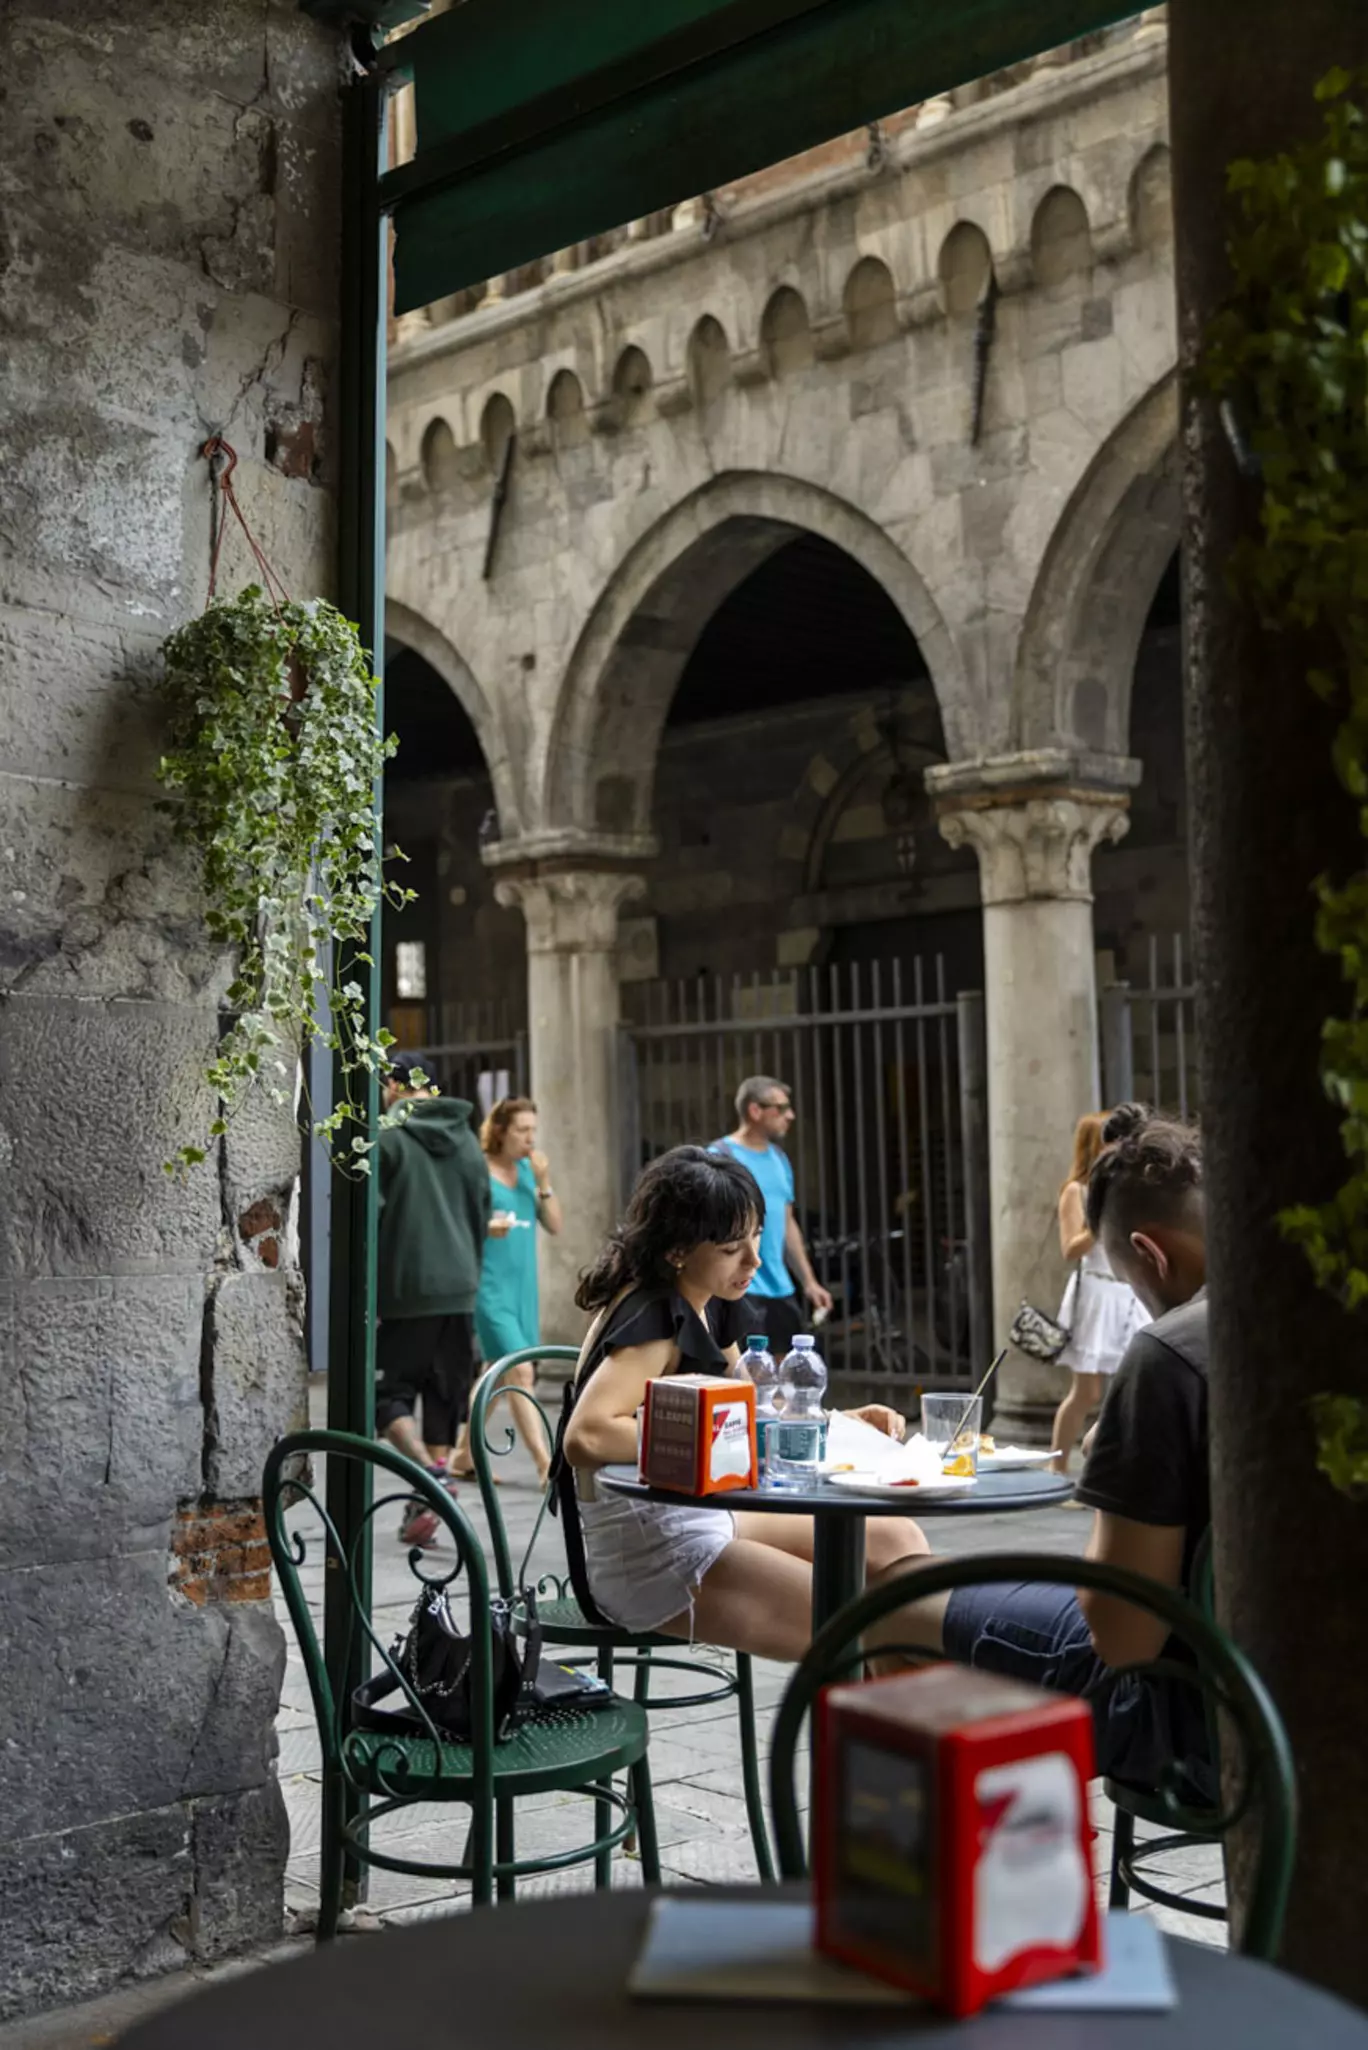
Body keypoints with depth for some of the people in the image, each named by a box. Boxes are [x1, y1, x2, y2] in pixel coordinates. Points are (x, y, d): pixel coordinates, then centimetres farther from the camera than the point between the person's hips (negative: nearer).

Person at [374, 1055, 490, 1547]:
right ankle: (425, 1508, 11)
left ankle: (431, 1475, -18)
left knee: (388, 1393, 3)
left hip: (403, 1291, -5)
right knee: (444, 1398, 10)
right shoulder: (467, 1140, 14)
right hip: (459, 1290, 6)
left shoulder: (388, 1137, -6)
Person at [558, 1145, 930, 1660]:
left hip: (700, 1517, 10)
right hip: (645, 1557, -10)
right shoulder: (652, 1320, -19)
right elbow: (585, 1437, -34)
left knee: (897, 1540, 6)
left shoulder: (707, 1308, 9)